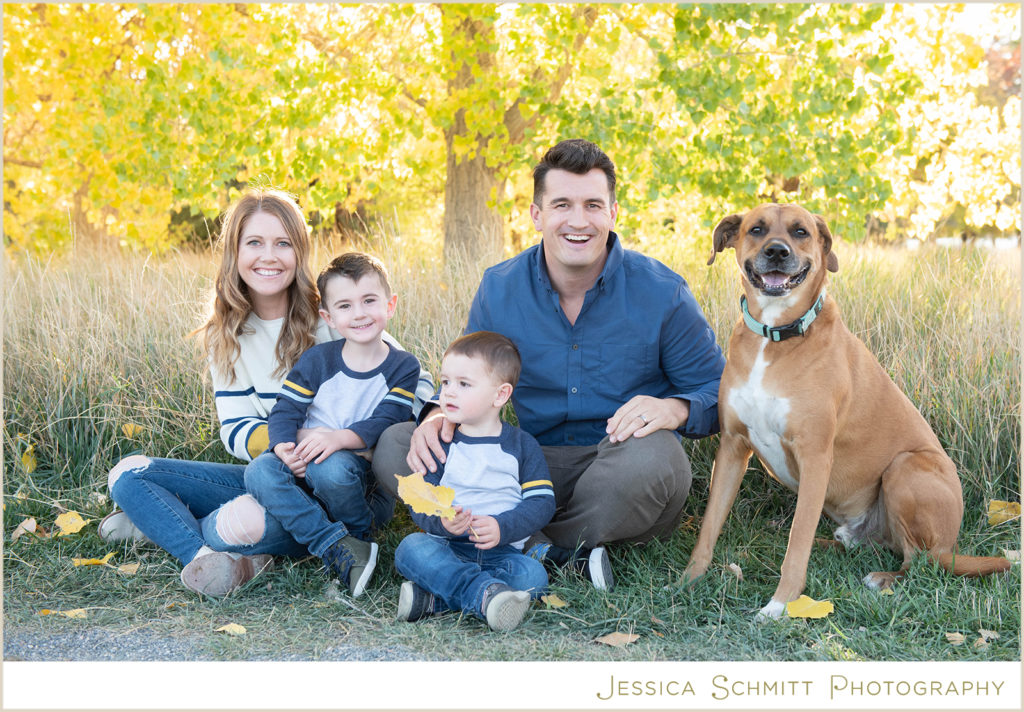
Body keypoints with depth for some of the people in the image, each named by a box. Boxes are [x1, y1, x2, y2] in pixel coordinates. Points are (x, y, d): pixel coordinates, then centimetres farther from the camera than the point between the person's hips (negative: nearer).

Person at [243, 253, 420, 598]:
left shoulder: (403, 366, 0)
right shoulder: (316, 360, 5)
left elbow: (385, 422, -11)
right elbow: (285, 410, 1)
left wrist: (340, 438, -29)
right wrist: (284, 447, -21)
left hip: (359, 467, -3)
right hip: (302, 461, 3)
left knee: (330, 468, -37)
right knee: (259, 472, -27)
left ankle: (360, 536, -7)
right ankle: (338, 548, -30)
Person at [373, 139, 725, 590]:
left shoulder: (661, 293, -7)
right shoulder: (499, 289, 1)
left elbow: (717, 392, -2)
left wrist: (674, 409, -27)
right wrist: (442, 413, -14)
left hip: (618, 472, -2)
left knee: (650, 455, -40)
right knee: (394, 447, -14)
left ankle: (525, 548, -13)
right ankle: (559, 553, -24)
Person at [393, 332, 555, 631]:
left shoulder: (522, 445, 9)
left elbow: (542, 502, 3)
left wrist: (501, 527, -16)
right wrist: (441, 521, -20)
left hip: (502, 550, 0)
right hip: (445, 547, 0)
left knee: (533, 574, -30)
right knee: (411, 548, -30)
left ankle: (434, 598, -32)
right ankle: (485, 593, -43)